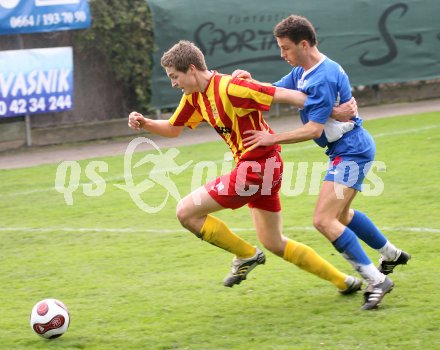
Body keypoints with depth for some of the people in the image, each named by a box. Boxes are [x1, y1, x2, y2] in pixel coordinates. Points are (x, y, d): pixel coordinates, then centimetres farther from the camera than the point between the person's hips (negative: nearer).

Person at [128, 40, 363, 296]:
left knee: (186, 212, -8)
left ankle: (246, 255, 6)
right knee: (274, 243, 19)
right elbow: (173, 129, 22)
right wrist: (144, 123, 2)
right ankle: (344, 281, 25)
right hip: (265, 169, 10)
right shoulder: (194, 96, 7)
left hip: (256, 167, -10)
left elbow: (284, 95, -22)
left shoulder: (228, 88, -21)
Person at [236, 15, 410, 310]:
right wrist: (249, 81, -11)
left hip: (352, 151, -11)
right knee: (341, 215, 27)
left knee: (324, 220, -19)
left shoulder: (324, 78, -23)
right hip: (345, 150, 11)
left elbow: (314, 130, -25)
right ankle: (391, 254, 45)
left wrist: (272, 139, -22)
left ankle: (376, 280, -17)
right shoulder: (301, 73, 9)